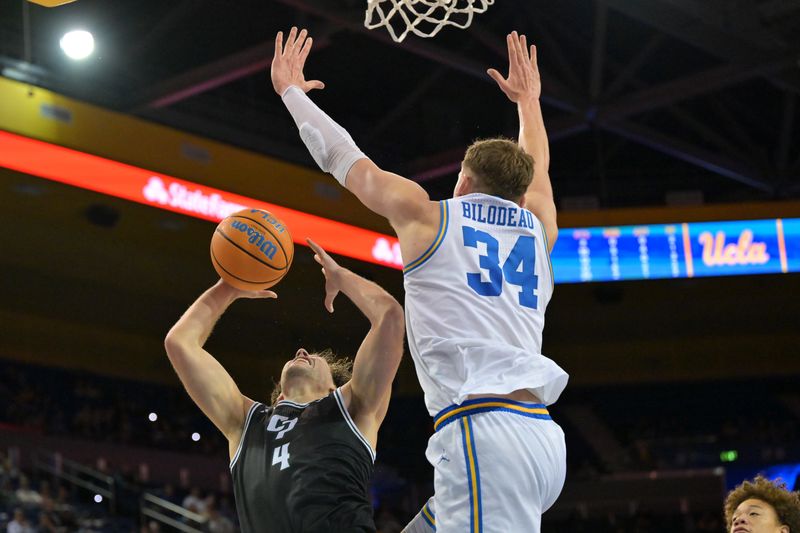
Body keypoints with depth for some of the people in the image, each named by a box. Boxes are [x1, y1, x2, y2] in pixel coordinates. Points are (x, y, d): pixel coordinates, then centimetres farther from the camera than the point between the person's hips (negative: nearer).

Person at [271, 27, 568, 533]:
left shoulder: (426, 216, 9)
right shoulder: (538, 228, 21)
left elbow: (341, 155, 21)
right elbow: (536, 169, 44)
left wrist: (290, 90, 36)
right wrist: (528, 100, 61)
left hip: (482, 430, -7)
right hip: (542, 435, 7)